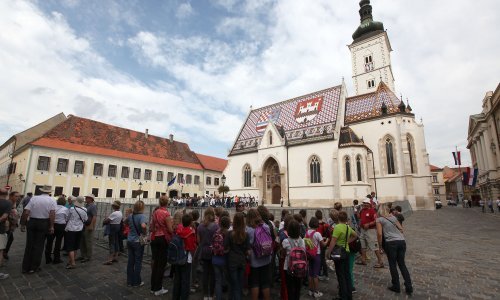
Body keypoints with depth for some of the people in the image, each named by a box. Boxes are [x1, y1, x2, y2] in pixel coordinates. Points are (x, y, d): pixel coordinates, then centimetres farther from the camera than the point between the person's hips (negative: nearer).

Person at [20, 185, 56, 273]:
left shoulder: (34, 198, 1)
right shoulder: (52, 201, -4)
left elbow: (26, 212, -6)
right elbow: (52, 214, -15)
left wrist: (23, 224, 3)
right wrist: (51, 226, -10)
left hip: (32, 222, 2)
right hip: (44, 223, -2)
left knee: (29, 245, 13)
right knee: (39, 246, 9)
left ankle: (25, 267, 22)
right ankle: (33, 267, 17)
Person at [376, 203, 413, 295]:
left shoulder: (379, 219, 0)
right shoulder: (393, 217, 15)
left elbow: (379, 234, -7)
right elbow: (401, 229, 20)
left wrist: (380, 244, 4)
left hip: (391, 243, -5)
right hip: (402, 241, 5)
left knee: (393, 265, 10)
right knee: (402, 264, 16)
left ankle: (396, 287, 18)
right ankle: (409, 287, 16)